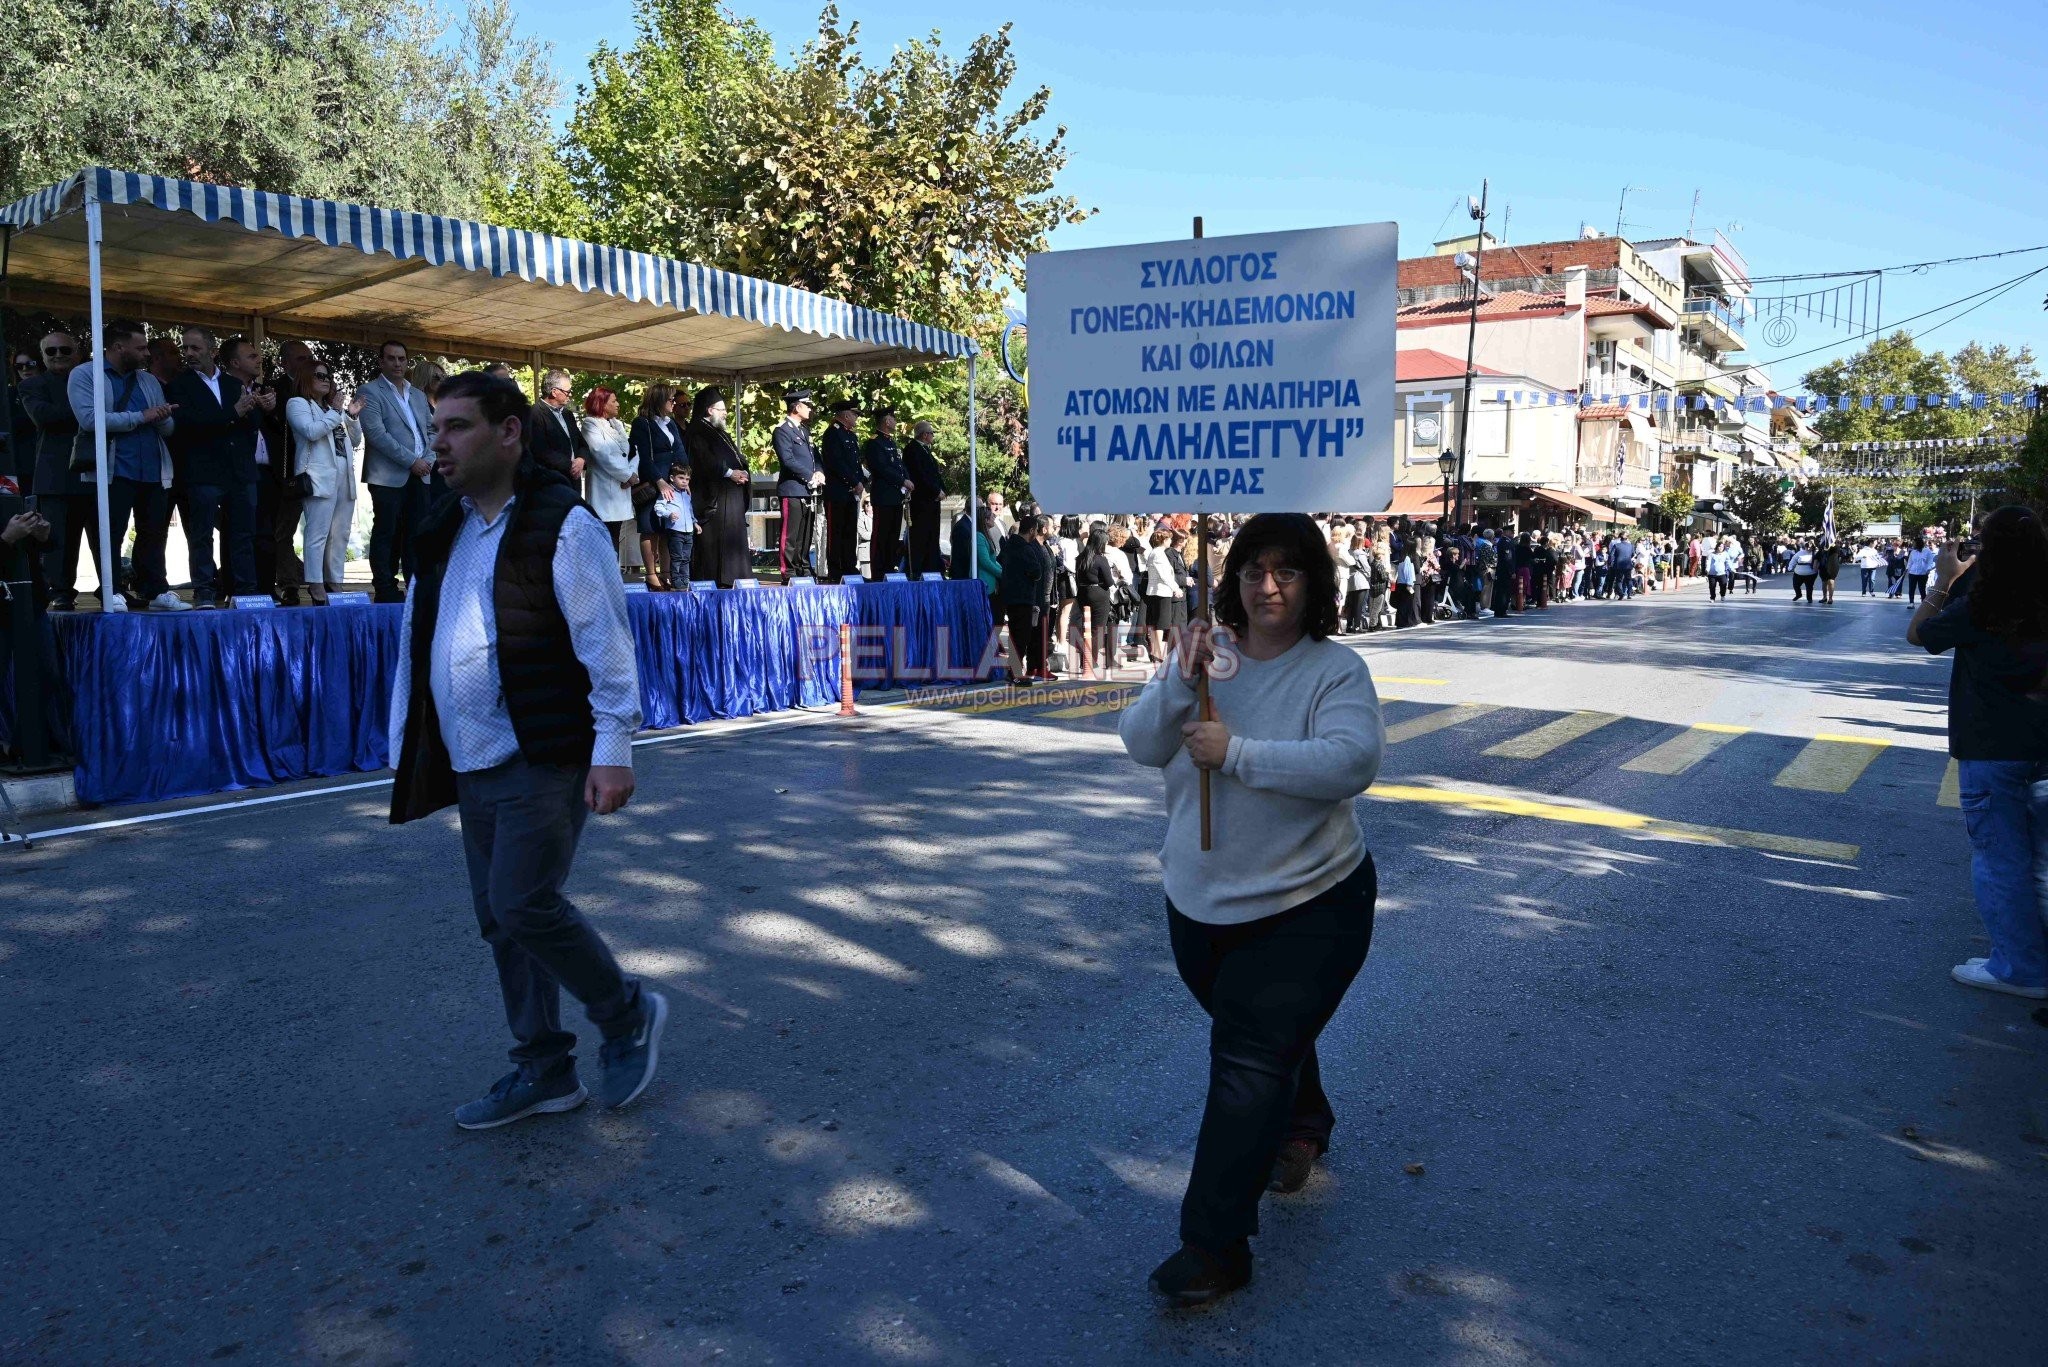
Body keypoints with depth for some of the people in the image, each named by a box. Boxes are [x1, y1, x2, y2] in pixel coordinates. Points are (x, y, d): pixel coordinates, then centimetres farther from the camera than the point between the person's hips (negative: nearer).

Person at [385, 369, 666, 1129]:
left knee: (525, 907, -12)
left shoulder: (561, 525, -10)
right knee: (500, 920, 11)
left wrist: (613, 750, -18)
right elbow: (416, 645, 18)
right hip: (470, 764, 8)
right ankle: (542, 1069, 24)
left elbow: (606, 645, -14)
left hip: (544, 760, -8)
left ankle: (629, 1014, 12)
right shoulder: (443, 533, 13)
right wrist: (406, 751, 16)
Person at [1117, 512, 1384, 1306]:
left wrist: (1236, 753, -32)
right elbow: (1140, 744, -10)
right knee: (1270, 1035, 26)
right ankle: (1303, 1126, 56)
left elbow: (1352, 762, -30)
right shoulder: (1209, 653, -3)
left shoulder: (1335, 669, -14)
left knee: (1250, 1059, -6)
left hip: (1305, 907, -5)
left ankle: (1216, 1246, 3)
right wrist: (1181, 683, -27)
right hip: (1199, 903, 5)